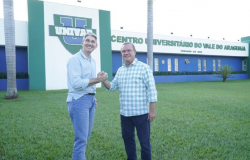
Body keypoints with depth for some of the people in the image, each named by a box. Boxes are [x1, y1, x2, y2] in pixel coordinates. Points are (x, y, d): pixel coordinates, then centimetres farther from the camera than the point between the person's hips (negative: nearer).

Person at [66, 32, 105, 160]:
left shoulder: (93, 61, 14)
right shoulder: (75, 59, -12)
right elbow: (76, 83, -21)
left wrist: (92, 97, 13)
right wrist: (97, 79, -16)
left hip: (90, 99, 8)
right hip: (79, 100, -8)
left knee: (85, 136, 16)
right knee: (81, 138, -4)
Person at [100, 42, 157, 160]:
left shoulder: (144, 68, -6)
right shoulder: (120, 70, 11)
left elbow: (151, 89, -10)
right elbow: (112, 87, 10)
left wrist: (152, 109, -14)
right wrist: (104, 80, -11)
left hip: (141, 113, -6)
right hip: (125, 113, 6)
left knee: (144, 141, 6)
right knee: (127, 139, 18)